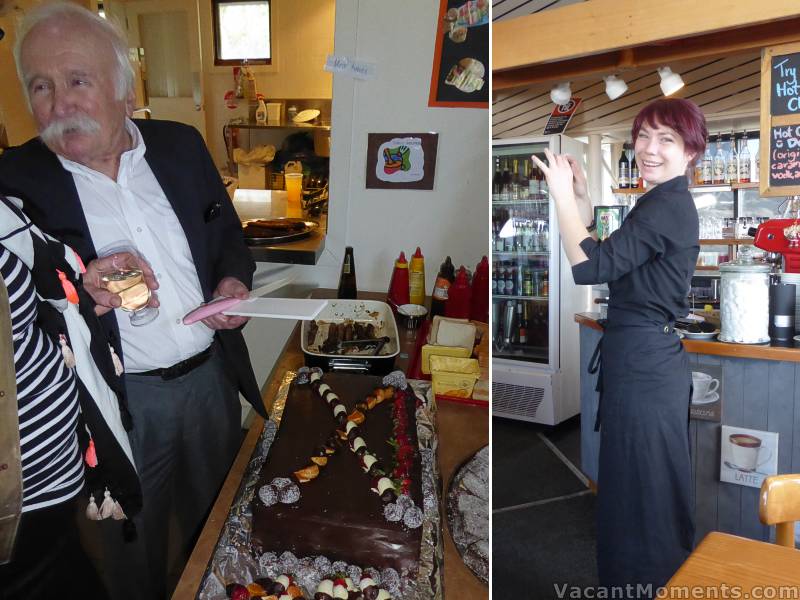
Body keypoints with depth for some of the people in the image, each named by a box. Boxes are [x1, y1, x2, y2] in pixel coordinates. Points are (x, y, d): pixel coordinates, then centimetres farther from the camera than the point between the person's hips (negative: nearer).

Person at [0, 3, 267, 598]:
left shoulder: (182, 145, -1)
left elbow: (229, 235, 11)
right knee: (133, 552, 20)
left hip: (211, 375, 4)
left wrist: (233, 281, -9)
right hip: (120, 401, -3)